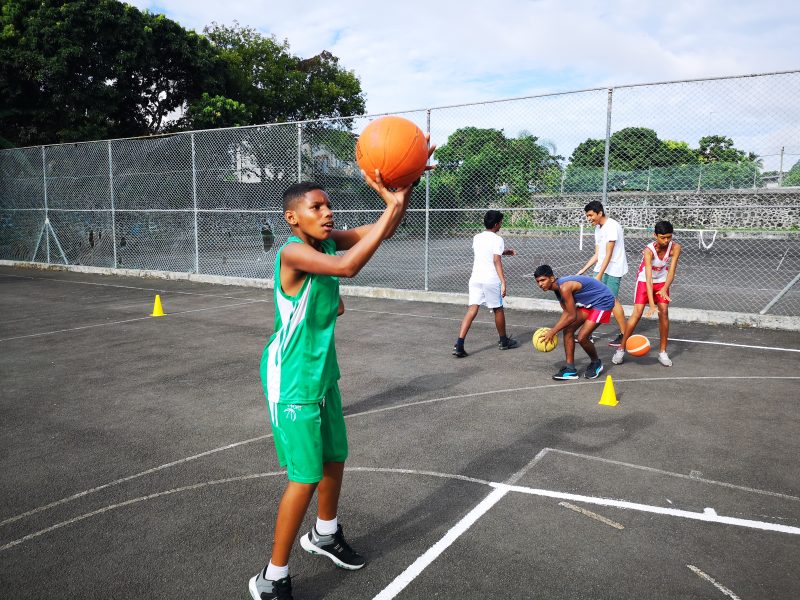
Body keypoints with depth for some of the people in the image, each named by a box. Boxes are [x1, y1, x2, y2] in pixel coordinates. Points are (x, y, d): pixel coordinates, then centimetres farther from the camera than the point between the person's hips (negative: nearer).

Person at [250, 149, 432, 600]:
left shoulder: (328, 241, 0)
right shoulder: (293, 251, -24)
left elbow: (382, 231, -6)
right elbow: (347, 267, -41)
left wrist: (405, 189, -22)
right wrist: (391, 205, -39)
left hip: (323, 372, 9)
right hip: (292, 381, -8)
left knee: (335, 458, 20)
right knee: (306, 478, -4)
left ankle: (325, 534, 46)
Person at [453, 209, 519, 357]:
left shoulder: (476, 238, 12)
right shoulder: (497, 240, -8)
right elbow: (497, 261, -17)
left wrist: (503, 252, 33)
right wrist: (503, 282, -21)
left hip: (475, 278, 5)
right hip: (491, 280, -5)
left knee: (472, 309, -1)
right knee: (498, 309, 14)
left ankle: (459, 345, -15)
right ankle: (503, 341, 32)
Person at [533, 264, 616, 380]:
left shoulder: (564, 288, -30)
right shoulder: (557, 287, 0)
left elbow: (572, 316, -26)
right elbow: (566, 312, 7)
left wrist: (553, 332, -20)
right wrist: (553, 330, -2)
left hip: (603, 301, -9)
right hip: (588, 303, 9)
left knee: (581, 337, -14)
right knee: (567, 331, -1)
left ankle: (596, 363, 15)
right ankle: (570, 369, 6)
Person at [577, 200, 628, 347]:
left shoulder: (612, 226, -15)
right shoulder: (598, 228, 13)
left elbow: (608, 254, -19)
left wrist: (599, 275, -22)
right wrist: (582, 270, 11)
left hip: (613, 269, -9)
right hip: (601, 268, 9)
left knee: (612, 300, -8)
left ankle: (624, 335, 5)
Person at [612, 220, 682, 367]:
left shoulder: (675, 248, -21)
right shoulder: (649, 250, -31)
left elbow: (671, 271, -22)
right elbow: (648, 279, -37)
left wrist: (665, 289, -40)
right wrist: (652, 304, -43)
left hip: (662, 281, 3)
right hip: (644, 280, -3)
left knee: (664, 313, -8)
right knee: (637, 313, -12)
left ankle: (663, 352, 4)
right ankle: (621, 349, -2)